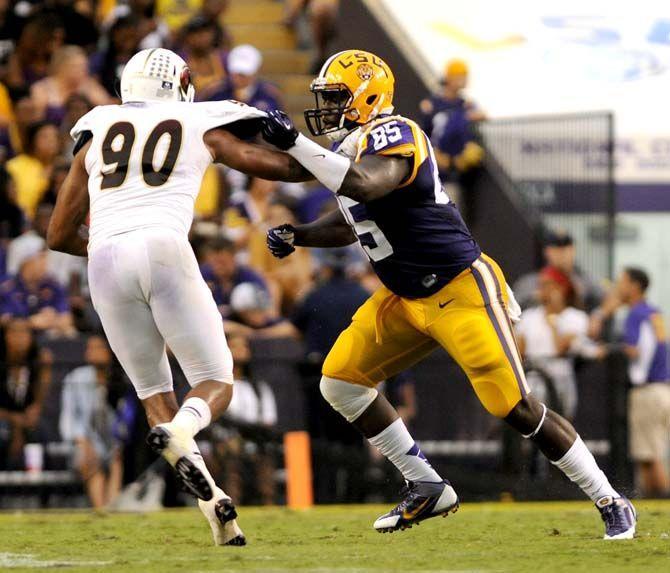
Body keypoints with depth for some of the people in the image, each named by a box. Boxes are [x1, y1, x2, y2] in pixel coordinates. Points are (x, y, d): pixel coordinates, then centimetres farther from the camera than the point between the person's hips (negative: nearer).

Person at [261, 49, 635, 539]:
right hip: (406, 299, 10)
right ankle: (428, 489, 11)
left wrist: (295, 144, -37)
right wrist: (296, 236, 8)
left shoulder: (392, 135, -19)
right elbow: (351, 223, 24)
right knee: (341, 380, 4)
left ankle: (612, 503, 1)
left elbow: (367, 186, -41)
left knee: (514, 407, -11)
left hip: (461, 290, -10)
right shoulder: (352, 147, 9)